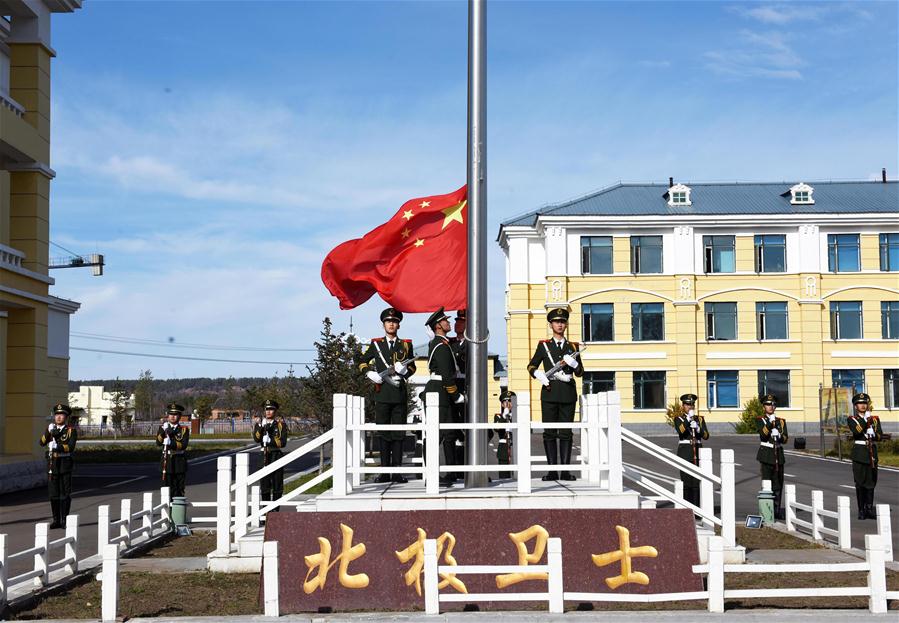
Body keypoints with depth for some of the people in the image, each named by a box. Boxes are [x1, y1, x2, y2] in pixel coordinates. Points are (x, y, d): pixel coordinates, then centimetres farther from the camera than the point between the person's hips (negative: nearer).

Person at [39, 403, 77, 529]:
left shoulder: (71, 430, -2)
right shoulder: (50, 428, 11)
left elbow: (71, 447, -15)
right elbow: (42, 442, -3)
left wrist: (58, 447, -29)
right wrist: (49, 432, -19)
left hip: (65, 464, -3)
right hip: (52, 463, 3)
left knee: (65, 493, 0)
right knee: (53, 493, 5)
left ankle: (64, 520, 6)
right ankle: (56, 520, 11)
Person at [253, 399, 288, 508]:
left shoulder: (280, 424, -1)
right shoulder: (260, 423, 8)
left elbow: (283, 442, -7)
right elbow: (257, 439, -6)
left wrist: (270, 440, -17)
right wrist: (259, 426, -18)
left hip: (277, 455, -2)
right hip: (264, 456, 2)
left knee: (277, 482, 0)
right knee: (264, 482, 3)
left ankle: (275, 508, 7)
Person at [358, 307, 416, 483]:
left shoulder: (406, 345, 11)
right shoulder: (376, 344, 10)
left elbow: (412, 367, 14)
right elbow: (362, 362, 16)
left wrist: (404, 370, -7)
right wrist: (369, 373, -3)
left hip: (400, 394, 0)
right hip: (382, 394, 0)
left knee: (398, 433, 0)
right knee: (383, 433, 0)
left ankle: (397, 471, 2)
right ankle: (385, 471, 3)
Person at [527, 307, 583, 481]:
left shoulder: (573, 347, 14)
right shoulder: (543, 345, 10)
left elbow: (580, 372, 11)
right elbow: (531, 366, 10)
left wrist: (573, 363, -10)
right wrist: (539, 375, -11)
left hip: (568, 394, 1)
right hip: (549, 393, -1)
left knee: (566, 433, 0)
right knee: (549, 433, -1)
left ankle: (565, 470, 2)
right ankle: (552, 470, 2)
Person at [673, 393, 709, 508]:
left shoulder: (700, 419, 11)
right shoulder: (678, 419, 4)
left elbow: (706, 436, 0)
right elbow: (680, 431, -17)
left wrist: (697, 428, -18)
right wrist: (689, 418, -25)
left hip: (697, 452, 2)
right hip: (685, 453, -2)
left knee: (697, 481, -1)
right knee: (686, 482, -4)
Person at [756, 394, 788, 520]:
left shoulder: (781, 421, 13)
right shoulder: (760, 421, 3)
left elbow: (786, 438, 3)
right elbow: (763, 434, -15)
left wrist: (779, 436, -17)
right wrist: (770, 423, -27)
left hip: (779, 454, 4)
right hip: (766, 454, -4)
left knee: (778, 483, 6)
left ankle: (777, 510, 14)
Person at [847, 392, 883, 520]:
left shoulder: (875, 419, 11)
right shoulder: (852, 419, 3)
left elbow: (880, 436, 4)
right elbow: (856, 431, -17)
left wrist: (873, 434, -15)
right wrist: (866, 419, -16)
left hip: (872, 453, 3)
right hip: (859, 453, -3)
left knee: (871, 481, 4)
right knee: (860, 482, -2)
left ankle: (869, 508, 11)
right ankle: (861, 510, 1)